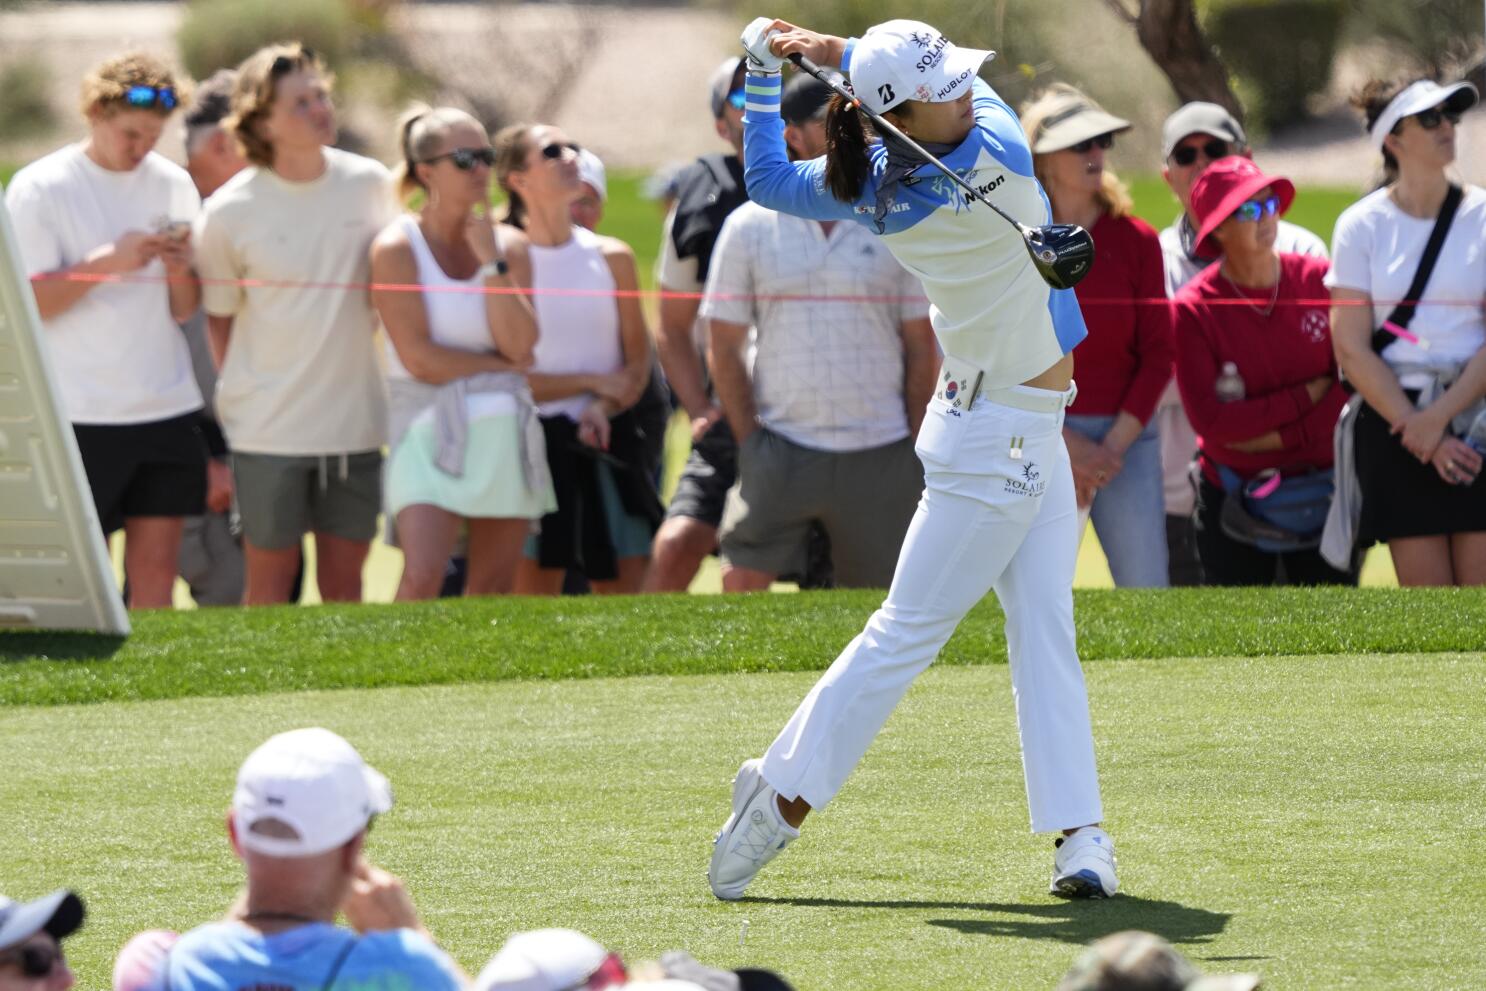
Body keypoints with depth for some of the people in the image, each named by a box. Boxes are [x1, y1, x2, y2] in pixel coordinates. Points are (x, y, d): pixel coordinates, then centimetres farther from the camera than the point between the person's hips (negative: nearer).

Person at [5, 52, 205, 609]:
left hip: (166, 410, 4)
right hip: (81, 414, -4)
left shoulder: (173, 185, 9)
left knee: (156, 570, 2)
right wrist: (109, 261, -19)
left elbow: (184, 311, 11)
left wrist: (180, 269, -11)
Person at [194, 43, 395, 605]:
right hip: (269, 427, -3)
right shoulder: (229, 212, -8)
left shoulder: (370, 184, 1)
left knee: (344, 580, 9)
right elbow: (218, 317, 3)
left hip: (355, 423, 3)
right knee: (271, 579, 4)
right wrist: (241, 391, 0)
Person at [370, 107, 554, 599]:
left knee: (492, 590, 3)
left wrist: (492, 263, -8)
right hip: (429, 433, -5)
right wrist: (500, 364, -1)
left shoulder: (509, 245, 8)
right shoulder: (397, 248, -5)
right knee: (421, 578, -20)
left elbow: (520, 344, -3)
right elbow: (419, 357, -10)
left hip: (503, 432, 5)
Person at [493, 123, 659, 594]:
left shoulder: (612, 257, 7)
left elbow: (638, 360, 8)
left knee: (628, 587, -1)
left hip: (608, 443, 3)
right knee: (532, 596, -2)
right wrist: (591, 382, -8)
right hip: (538, 439, -3)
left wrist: (605, 407, -12)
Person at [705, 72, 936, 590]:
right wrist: (749, 441, -2)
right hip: (780, 451, -1)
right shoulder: (748, 227, 3)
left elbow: (922, 347, 7)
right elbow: (723, 347, 5)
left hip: (879, 457, 1)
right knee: (742, 582, -10)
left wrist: (917, 450, 2)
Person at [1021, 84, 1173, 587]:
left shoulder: (1136, 239, 5)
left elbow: (1158, 353, 4)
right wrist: (1068, 444, -9)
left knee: (1146, 591, -4)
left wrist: (1113, 446, -6)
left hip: (1126, 436, 1)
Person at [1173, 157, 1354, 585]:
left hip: (1323, 498, 1)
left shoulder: (1319, 280, -2)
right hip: (1234, 502, -1)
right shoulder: (1194, 308, -7)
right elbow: (1209, 419, -15)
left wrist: (1278, 437, -13)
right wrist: (1306, 396, -12)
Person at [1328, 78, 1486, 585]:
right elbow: (1352, 349, -2)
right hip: (1393, 418, 0)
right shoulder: (1362, 225, 2)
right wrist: (1422, 435, -8)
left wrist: (1440, 416, -12)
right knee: (1425, 591, -3)